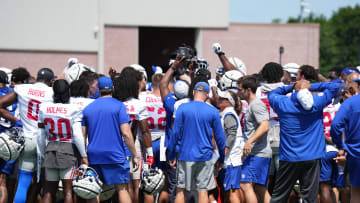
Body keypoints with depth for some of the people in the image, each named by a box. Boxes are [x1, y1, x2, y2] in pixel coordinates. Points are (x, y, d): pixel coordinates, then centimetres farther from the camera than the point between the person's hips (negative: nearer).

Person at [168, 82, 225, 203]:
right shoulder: (213, 111, -1)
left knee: (181, 190, 7)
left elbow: (175, 133, -3)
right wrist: (221, 159, 14)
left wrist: (171, 156, 4)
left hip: (185, 156, 0)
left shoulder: (183, 108, -3)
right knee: (203, 191, 2)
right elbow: (220, 137, 3)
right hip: (204, 157, 0)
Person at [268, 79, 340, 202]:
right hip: (312, 158, 0)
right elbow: (335, 86, 6)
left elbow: (272, 94, 21)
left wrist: (290, 87, 15)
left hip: (289, 158, 0)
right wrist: (312, 87, 5)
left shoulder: (282, 103, -2)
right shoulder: (317, 102, -4)